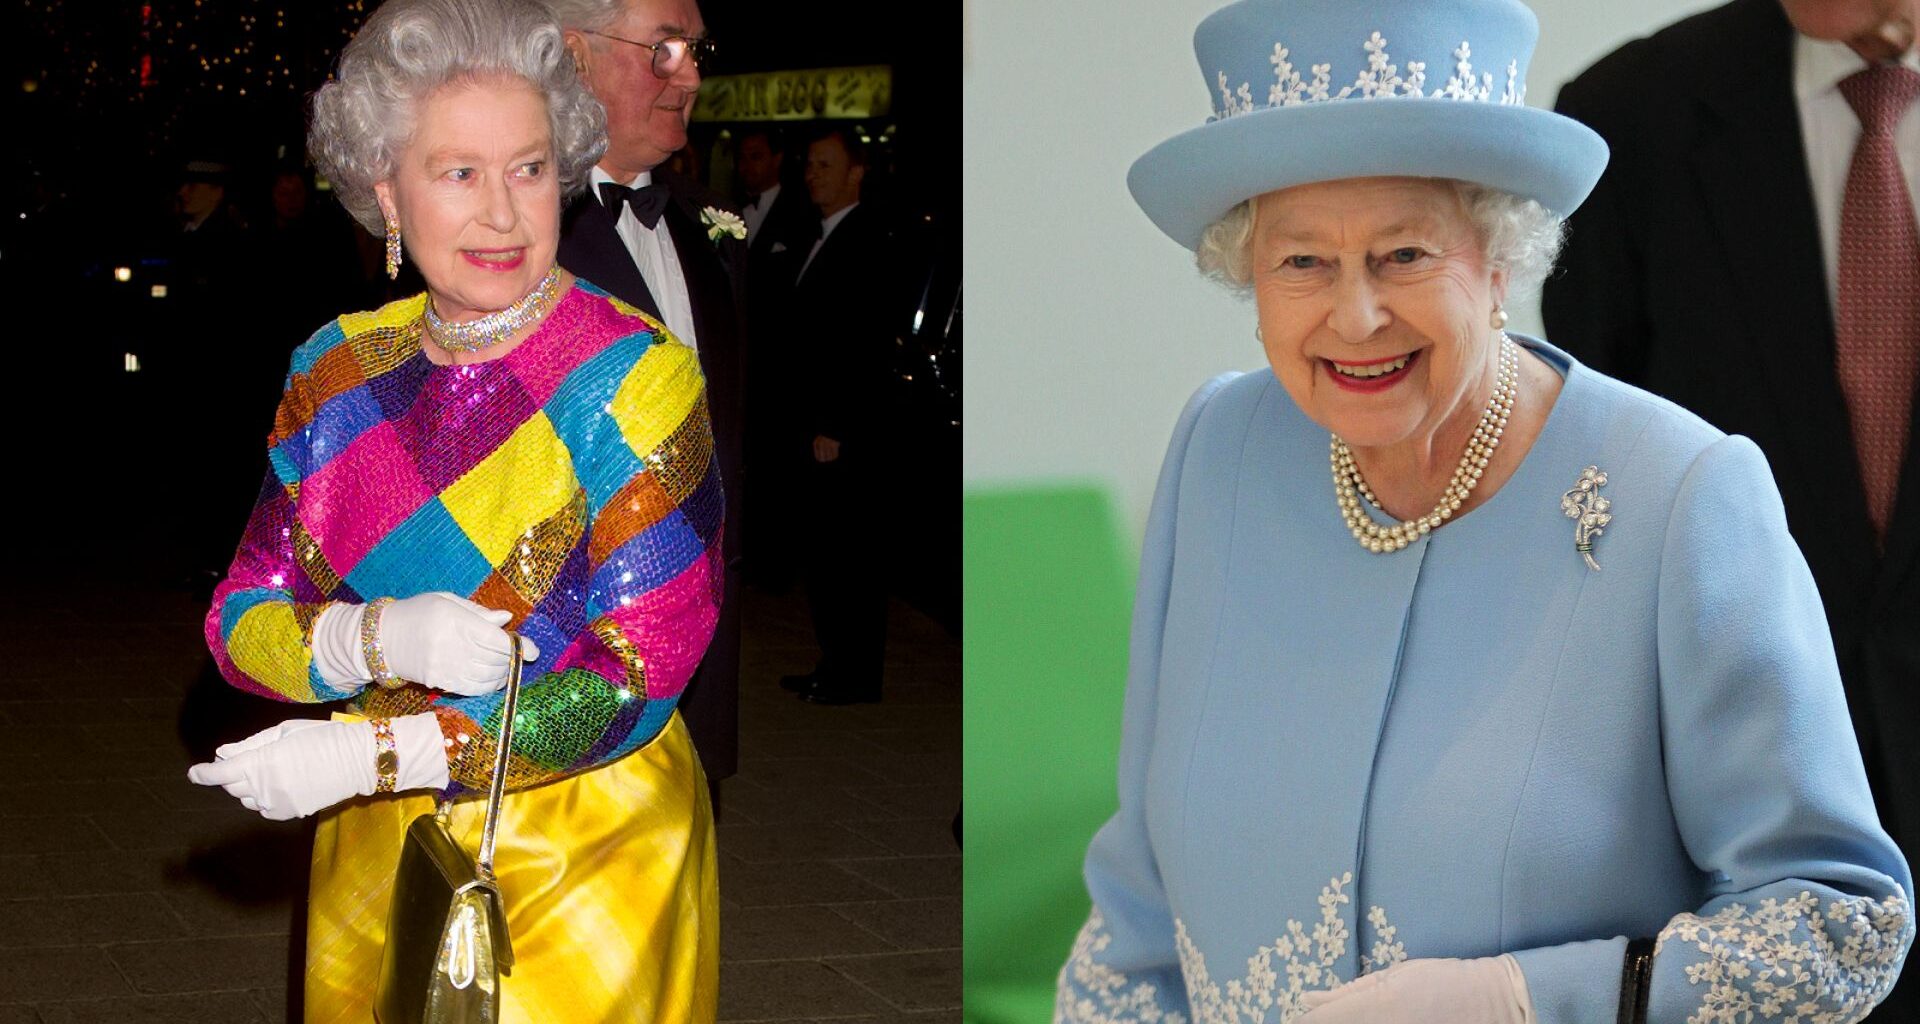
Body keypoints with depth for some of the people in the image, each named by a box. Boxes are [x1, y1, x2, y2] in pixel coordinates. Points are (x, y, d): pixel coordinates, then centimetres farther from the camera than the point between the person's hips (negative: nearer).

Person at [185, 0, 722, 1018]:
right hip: (375, 858, 4)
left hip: (589, 866, -4)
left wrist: (373, 752, -24)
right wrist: (379, 637, -23)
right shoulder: (336, 372, 0)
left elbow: (639, 680, -18)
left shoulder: (636, 380, -14)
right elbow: (239, 622, -1)